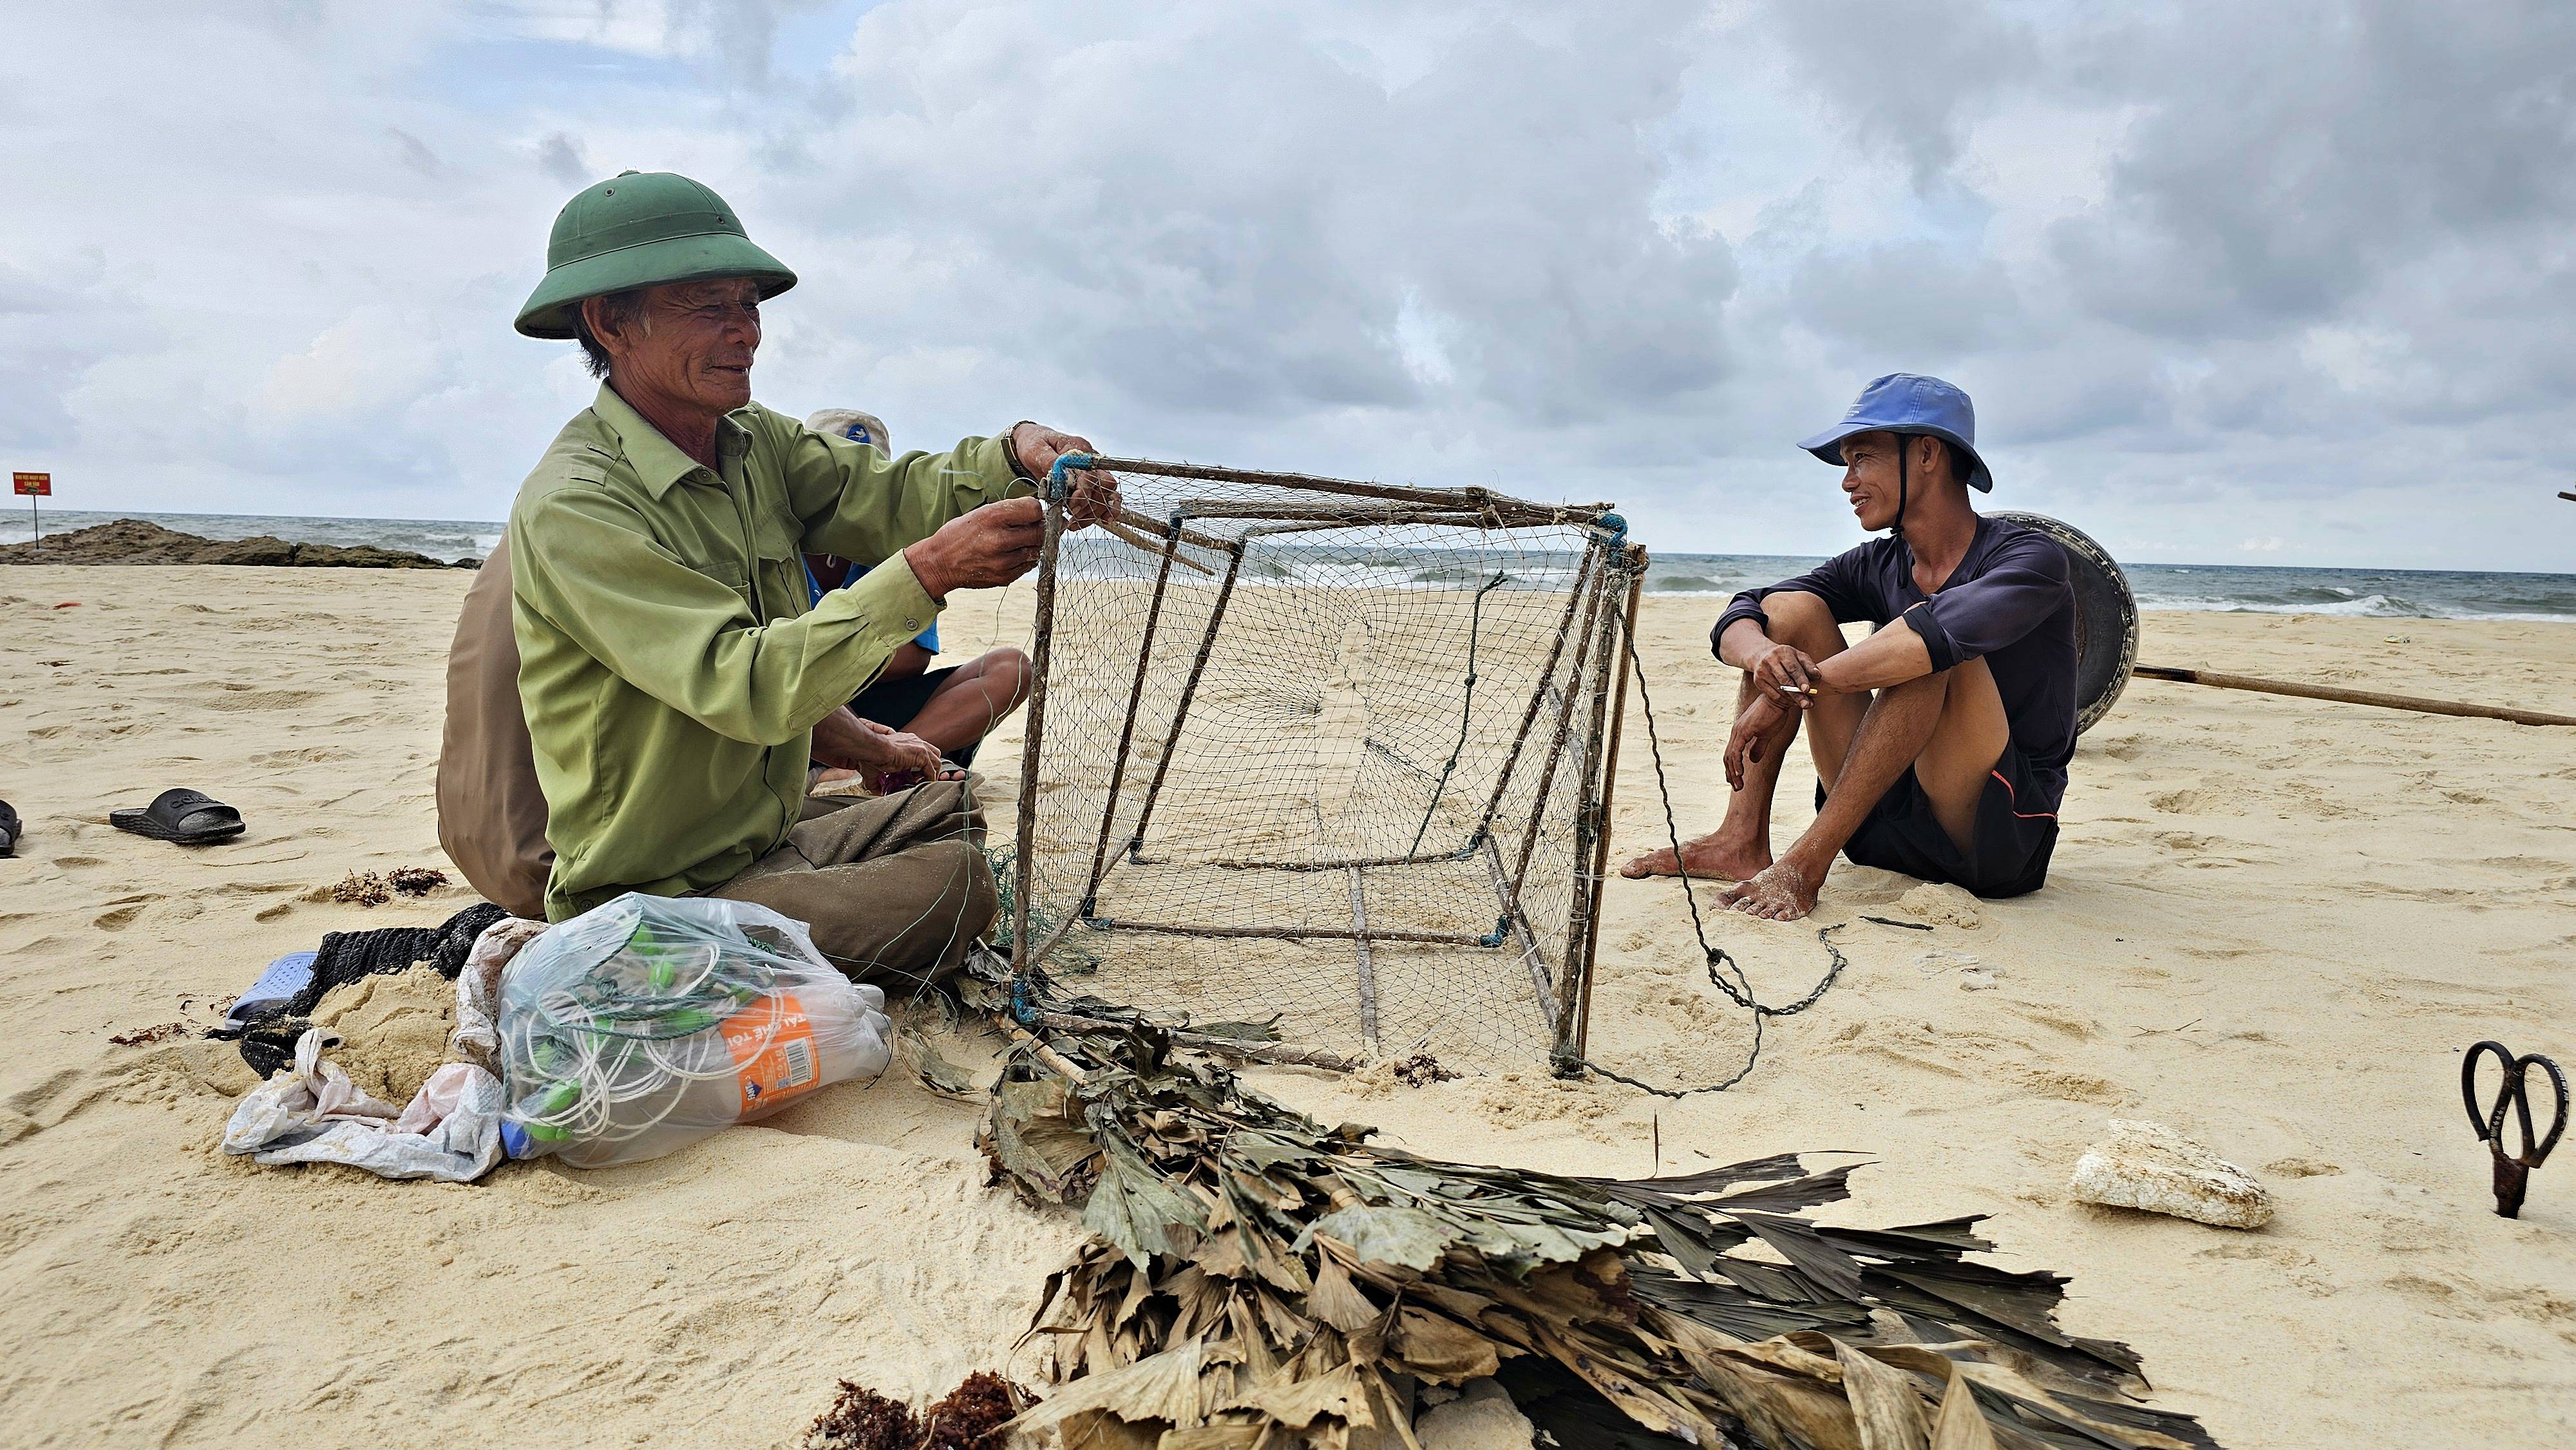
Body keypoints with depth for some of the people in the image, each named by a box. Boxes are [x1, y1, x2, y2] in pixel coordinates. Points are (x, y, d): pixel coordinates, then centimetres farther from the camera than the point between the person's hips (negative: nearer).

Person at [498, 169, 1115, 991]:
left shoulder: (756, 441, 5)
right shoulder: (573, 507, -23)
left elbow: (885, 494, -8)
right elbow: (744, 687, -32)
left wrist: (1014, 455, -28)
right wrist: (926, 573, -40)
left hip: (769, 834, 9)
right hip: (660, 894, -9)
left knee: (952, 813, 20)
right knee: (956, 888, -17)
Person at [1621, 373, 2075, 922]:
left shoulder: (2031, 558, -11)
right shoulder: (1877, 567, 8)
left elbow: (1948, 628, -34)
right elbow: (1736, 620, 0)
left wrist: (1801, 685, -31)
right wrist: (1763, 654, -24)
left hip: (2002, 840, -6)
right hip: (1884, 827, 6)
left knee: (1931, 641, -29)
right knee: (1790, 607, -3)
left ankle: (1806, 863, -29)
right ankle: (1742, 840, -14)